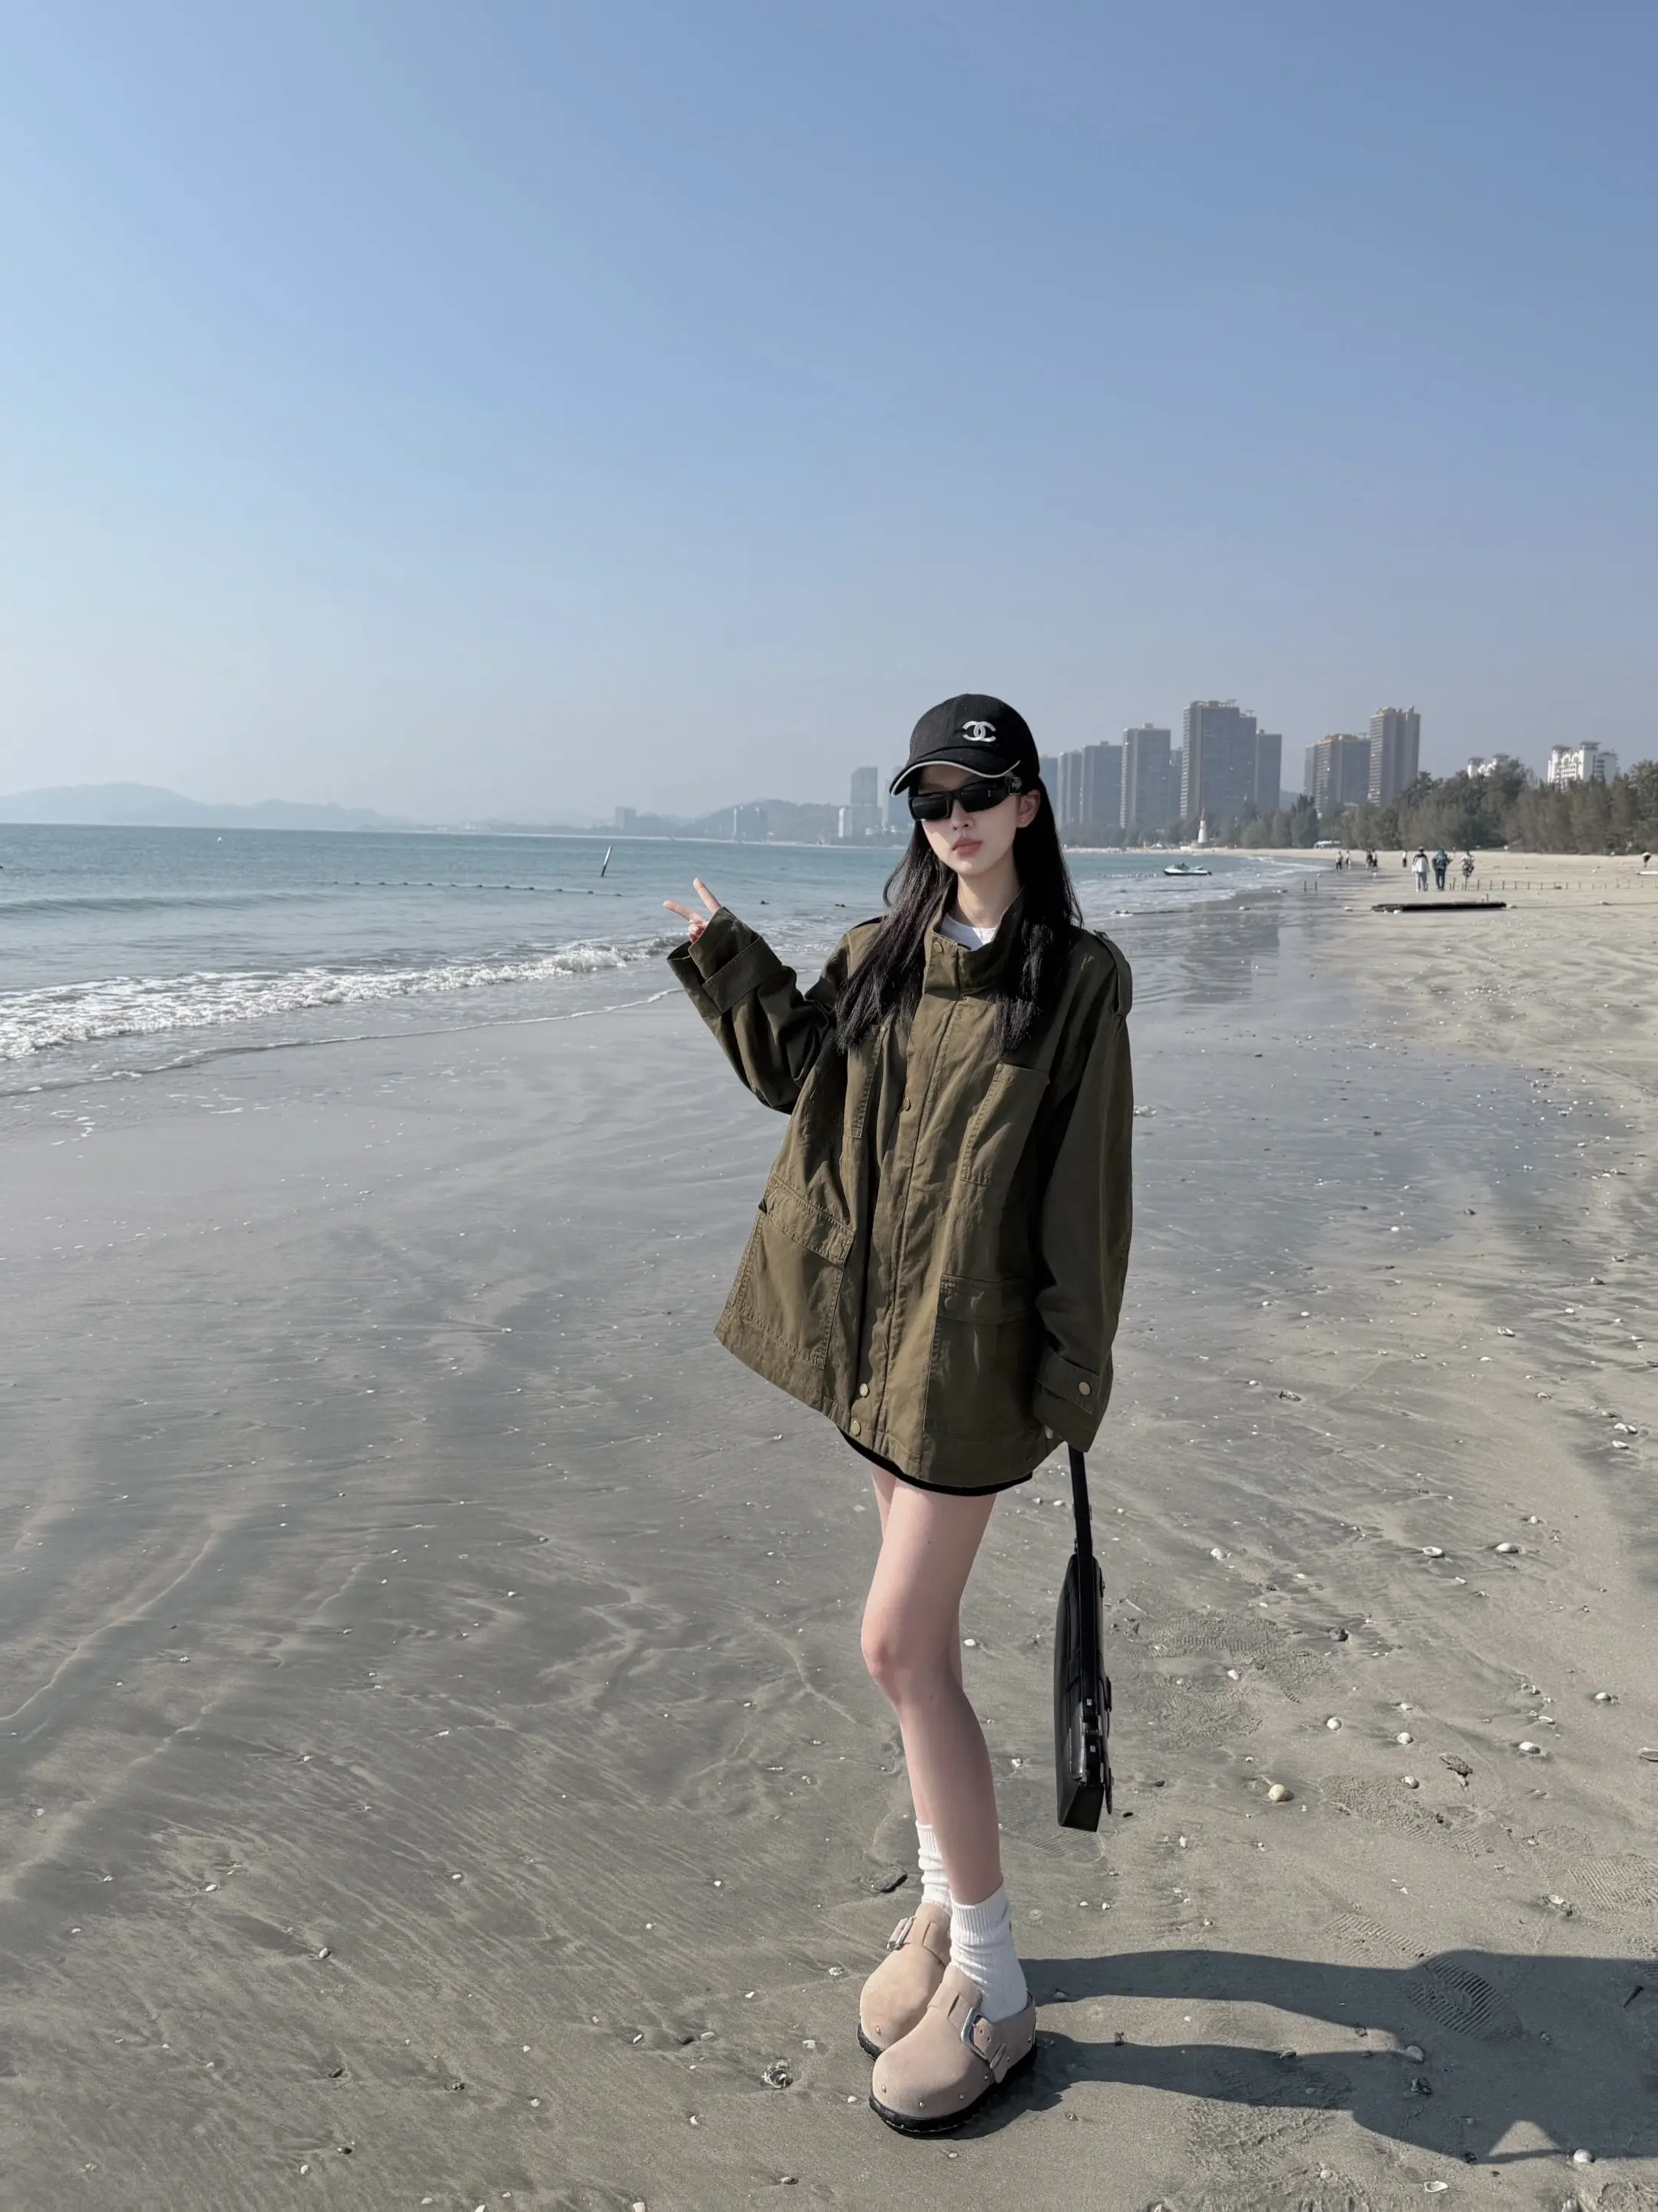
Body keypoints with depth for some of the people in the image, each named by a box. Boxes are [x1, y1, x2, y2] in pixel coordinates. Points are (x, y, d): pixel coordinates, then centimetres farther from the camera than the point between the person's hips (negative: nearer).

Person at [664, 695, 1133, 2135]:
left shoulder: (1078, 975, -9)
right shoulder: (886, 954, 9)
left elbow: (1087, 1191, -10)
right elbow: (797, 1073, 14)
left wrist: (1073, 1380, -12)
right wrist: (726, 954, 7)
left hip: (973, 1341, -6)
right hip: (879, 1324, 6)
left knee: (900, 1644, -5)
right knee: (924, 1633, 15)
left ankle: (993, 1985, 12)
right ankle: (947, 1904, 33)